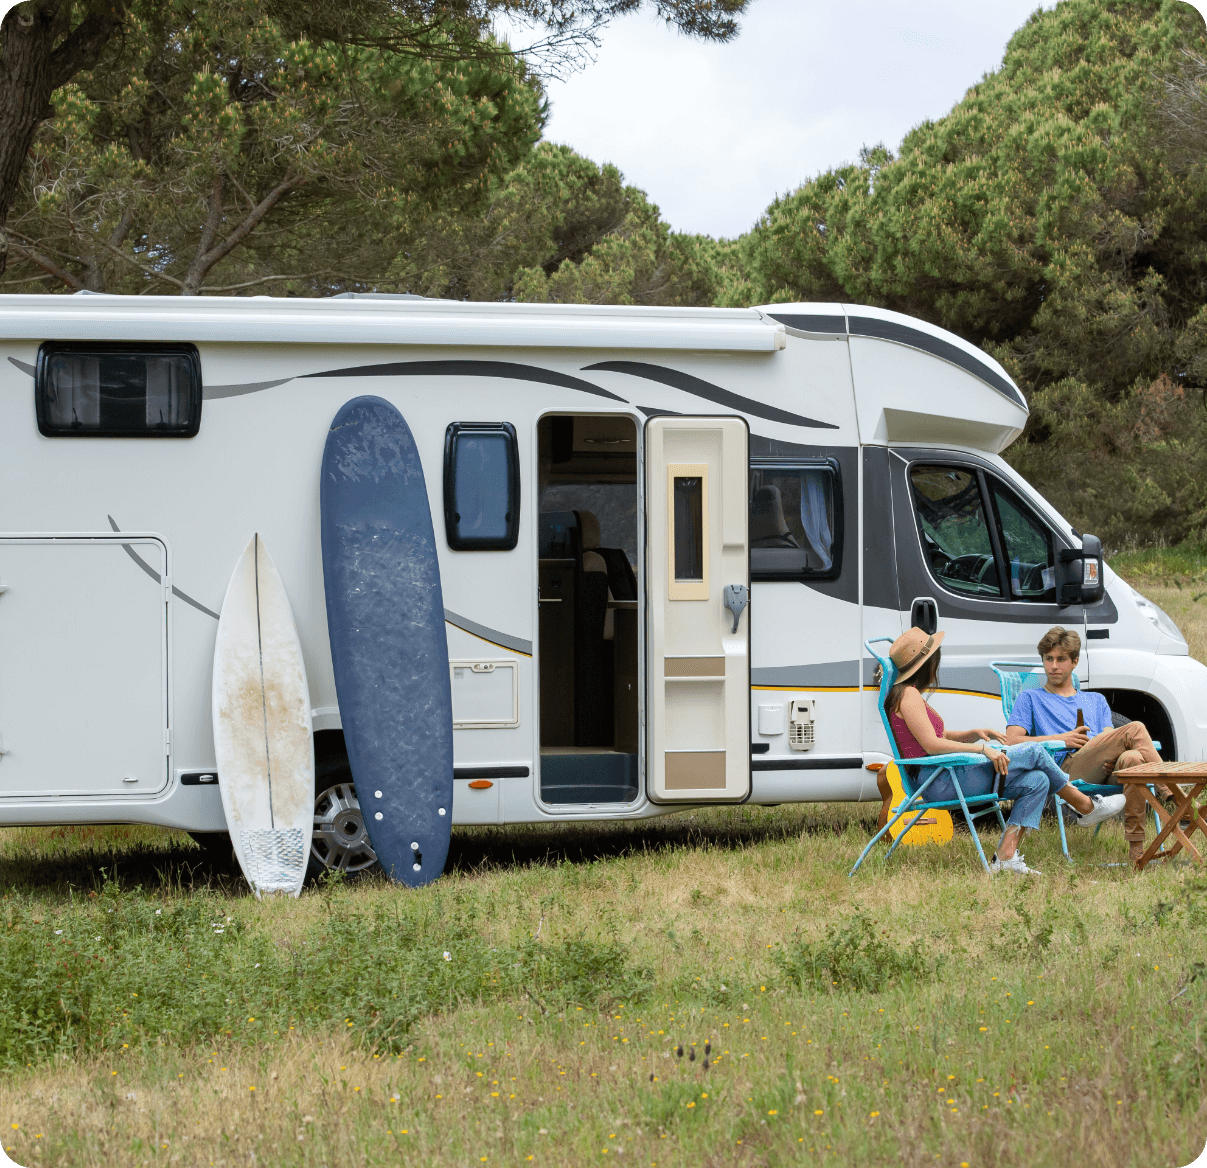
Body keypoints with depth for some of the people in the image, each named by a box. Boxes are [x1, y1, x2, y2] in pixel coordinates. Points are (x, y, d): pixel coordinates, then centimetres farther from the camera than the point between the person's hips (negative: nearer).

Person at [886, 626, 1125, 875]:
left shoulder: (910, 694, 21)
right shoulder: (908, 695, -11)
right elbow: (932, 745, -20)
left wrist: (976, 734, 7)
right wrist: (983, 748, -17)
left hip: (945, 779, 11)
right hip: (938, 783, -11)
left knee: (1037, 781, 1)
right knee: (1034, 752, -8)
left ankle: (1006, 856, -8)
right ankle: (1086, 806, 10)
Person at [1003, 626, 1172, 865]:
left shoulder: (1095, 700, 37)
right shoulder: (1030, 699, 26)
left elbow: (1111, 742, 21)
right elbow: (1011, 741, 8)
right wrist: (1063, 739, -3)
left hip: (1104, 772, 4)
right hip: (1067, 770, -4)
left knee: (1131, 758, -37)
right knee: (1135, 729, -26)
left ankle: (1136, 848, -41)